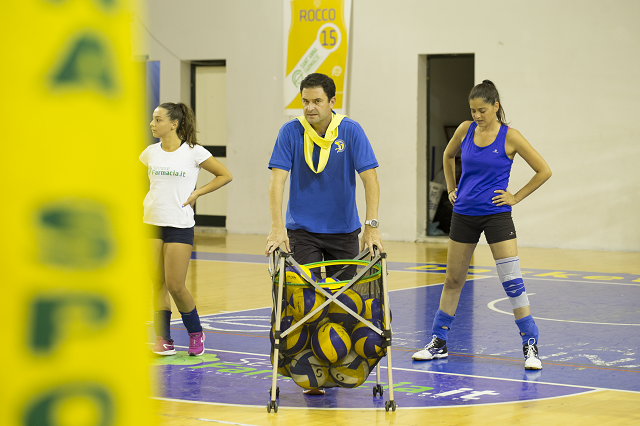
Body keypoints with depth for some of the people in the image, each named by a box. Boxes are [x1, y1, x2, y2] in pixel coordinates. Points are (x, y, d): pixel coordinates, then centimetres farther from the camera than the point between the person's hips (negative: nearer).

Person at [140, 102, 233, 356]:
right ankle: (163, 338, 11)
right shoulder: (151, 152, 7)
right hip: (152, 223, 4)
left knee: (175, 286, -7)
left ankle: (195, 333, 14)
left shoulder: (193, 152, -5)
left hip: (180, 226, -4)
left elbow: (225, 175, 2)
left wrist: (196, 193, -4)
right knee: (158, 285, 3)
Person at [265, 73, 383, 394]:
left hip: (344, 229, 1)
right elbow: (278, 179, -15)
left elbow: (369, 178, -13)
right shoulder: (291, 132, -9)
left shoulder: (350, 131, -9)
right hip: (302, 231, -1)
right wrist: (277, 227, -26)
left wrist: (372, 226, -23)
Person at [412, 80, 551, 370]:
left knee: (512, 281, -9)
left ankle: (530, 346, -3)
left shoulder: (510, 137, -8)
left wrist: (516, 197, -5)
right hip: (464, 214, 4)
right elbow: (448, 156, 24)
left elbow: (544, 171, -3)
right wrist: (451, 188, 15)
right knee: (453, 280, 11)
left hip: (496, 215, -4)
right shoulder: (465, 129, 3)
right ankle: (438, 343, 21)